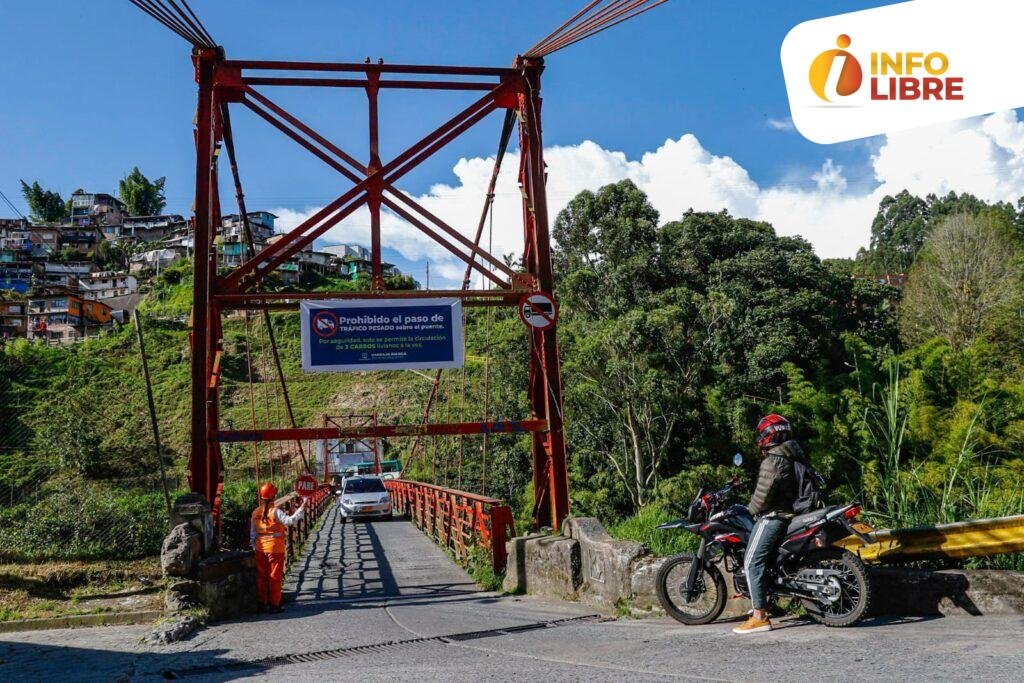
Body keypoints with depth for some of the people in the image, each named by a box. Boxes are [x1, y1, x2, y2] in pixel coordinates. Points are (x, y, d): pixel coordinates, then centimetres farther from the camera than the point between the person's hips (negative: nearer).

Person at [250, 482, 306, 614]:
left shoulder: (255, 513, 4)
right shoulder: (275, 512, -14)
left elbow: (252, 533, 8)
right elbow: (290, 520, -26)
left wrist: (254, 546, 17)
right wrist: (302, 507, -25)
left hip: (260, 548, 5)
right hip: (275, 548, -5)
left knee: (261, 576, 12)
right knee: (274, 577, 4)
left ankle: (261, 604, 16)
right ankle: (274, 605, 7)